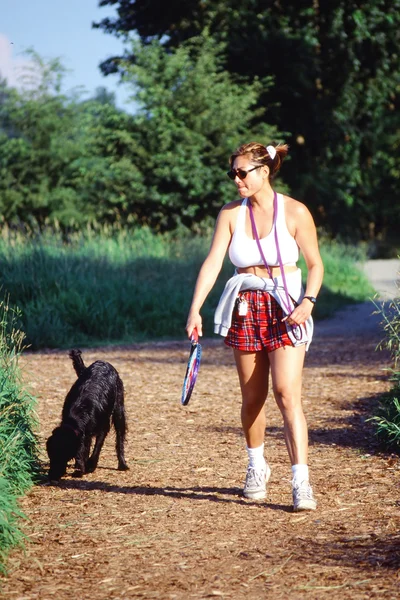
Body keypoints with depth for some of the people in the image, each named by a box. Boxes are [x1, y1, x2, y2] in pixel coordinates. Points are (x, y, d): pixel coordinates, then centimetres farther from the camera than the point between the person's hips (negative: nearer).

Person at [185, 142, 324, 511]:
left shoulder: (295, 212, -4)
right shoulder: (231, 215, 3)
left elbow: (316, 264, 2)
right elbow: (213, 262, -5)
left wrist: (308, 301, -15)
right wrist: (195, 309, -16)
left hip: (286, 310, -3)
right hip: (245, 309, 3)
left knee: (287, 394, -15)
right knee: (253, 398, 9)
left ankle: (301, 484, -17)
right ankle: (257, 468, 32)